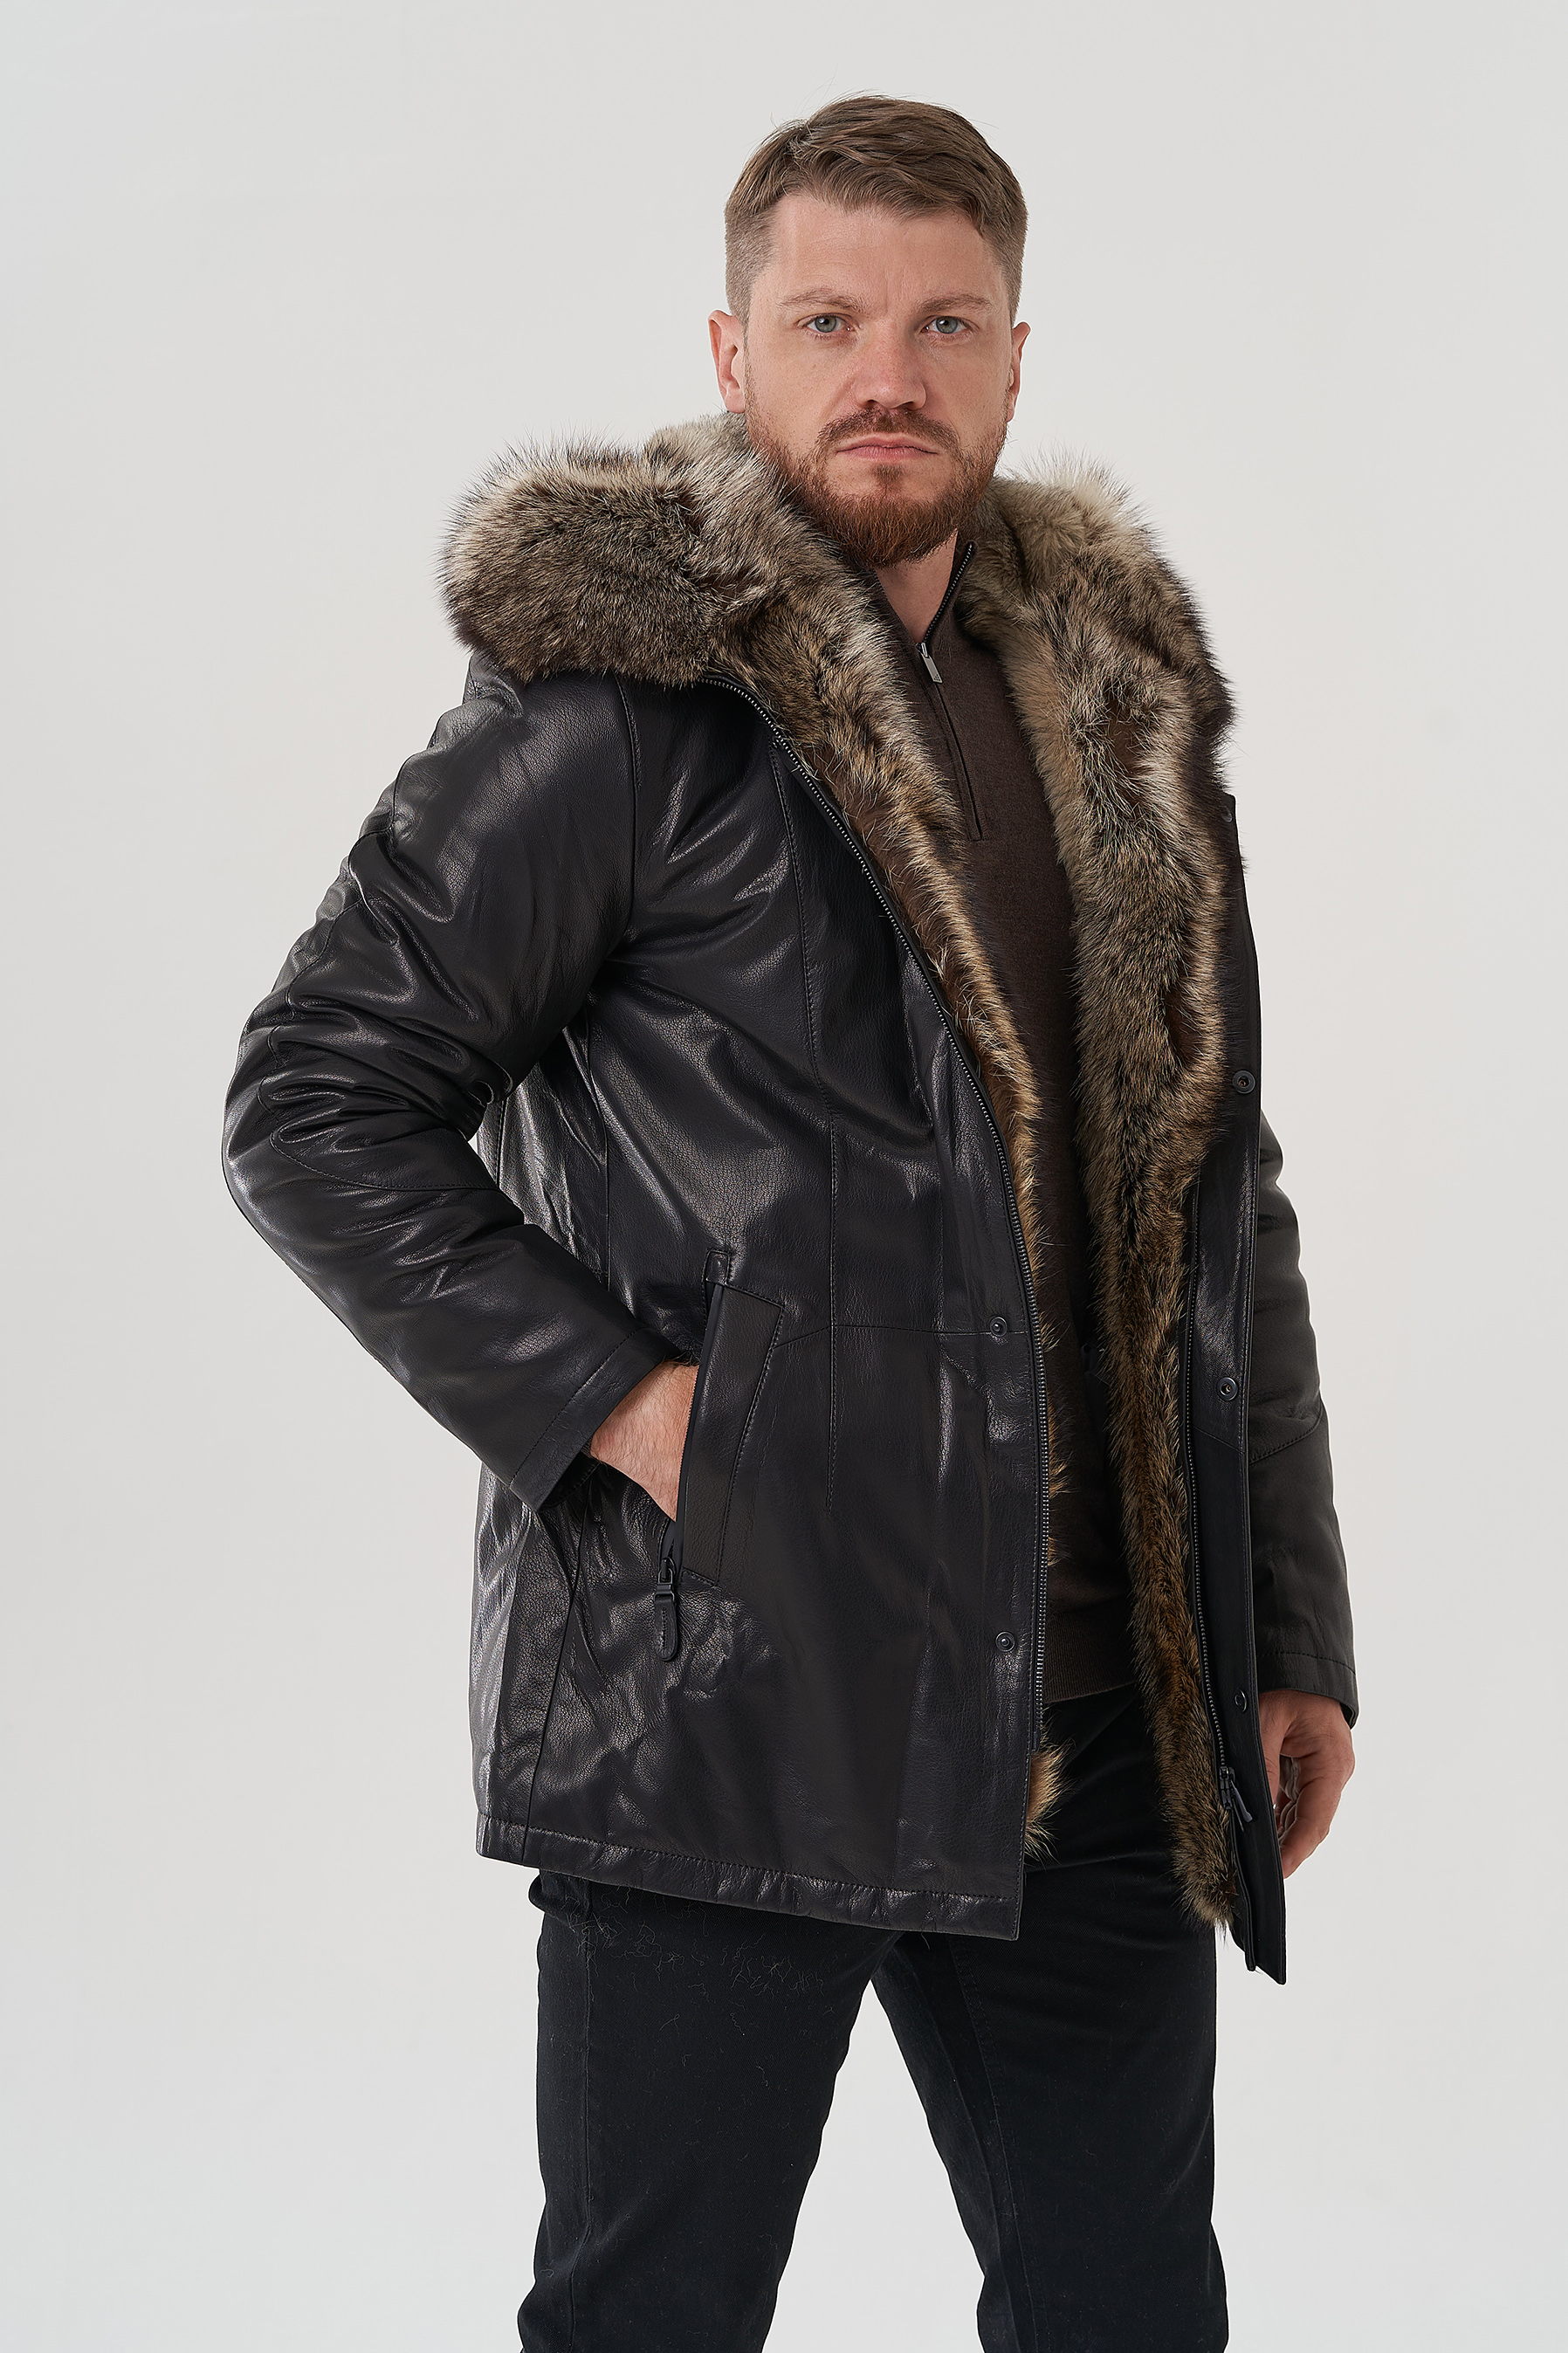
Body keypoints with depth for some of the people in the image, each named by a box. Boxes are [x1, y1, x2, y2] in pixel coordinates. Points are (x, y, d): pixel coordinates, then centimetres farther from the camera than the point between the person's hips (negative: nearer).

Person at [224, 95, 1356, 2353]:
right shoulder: (620, 694, -6)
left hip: (1104, 1735, 6)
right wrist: (603, 1395, -15)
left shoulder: (1122, 708, 13)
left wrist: (1294, 1636, 13)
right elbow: (316, 1101, -6)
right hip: (728, 1702, -6)